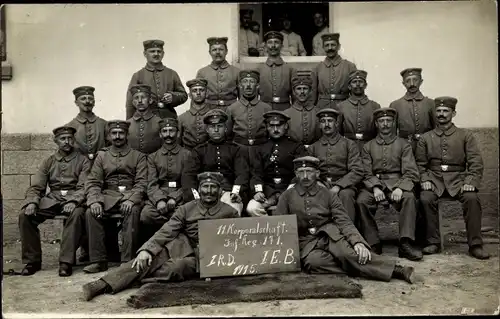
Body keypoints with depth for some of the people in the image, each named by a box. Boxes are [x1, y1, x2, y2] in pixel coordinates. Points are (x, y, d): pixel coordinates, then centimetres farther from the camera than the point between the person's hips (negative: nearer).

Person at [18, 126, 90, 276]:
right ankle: (32, 261, -7)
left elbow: (83, 187, -6)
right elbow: (36, 186, 9)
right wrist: (32, 202, -13)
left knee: (76, 213, -37)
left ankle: (66, 261, -30)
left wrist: (73, 202, -26)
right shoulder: (49, 162, 16)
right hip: (52, 198, 4)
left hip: (73, 197, -4)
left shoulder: (83, 160, 5)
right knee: (25, 215, -20)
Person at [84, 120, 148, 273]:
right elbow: (93, 182, 8)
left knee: (133, 211, -35)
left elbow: (141, 183, 0)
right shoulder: (102, 156, 17)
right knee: (90, 213, -27)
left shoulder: (138, 156, 11)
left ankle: (128, 261, -30)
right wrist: (94, 201, -13)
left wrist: (131, 200, -20)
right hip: (108, 196, 2)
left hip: (130, 194, -2)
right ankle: (98, 261, -20)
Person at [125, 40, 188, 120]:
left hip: (169, 117, 2)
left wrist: (173, 97, -6)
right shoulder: (138, 76, 8)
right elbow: (130, 104, 6)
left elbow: (184, 95, 15)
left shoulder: (172, 74, 14)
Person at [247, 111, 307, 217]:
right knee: (252, 208, -26)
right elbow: (256, 173, 9)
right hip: (266, 191, 2)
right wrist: (258, 191, -13)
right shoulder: (259, 149, 19)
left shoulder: (297, 147, 11)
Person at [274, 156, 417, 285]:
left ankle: (395, 269, -34)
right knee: (314, 261, -36)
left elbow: (344, 222, -1)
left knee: (345, 252, -34)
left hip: (329, 234, 0)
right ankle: (360, 267, -28)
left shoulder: (328, 195, 7)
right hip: (307, 243, 0)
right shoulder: (287, 196, 7)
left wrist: (357, 242, -19)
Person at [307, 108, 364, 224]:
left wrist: (338, 186, -14)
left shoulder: (349, 144, 10)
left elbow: (357, 172, 0)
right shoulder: (313, 148, 18)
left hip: (343, 186, -1)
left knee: (345, 194, -35)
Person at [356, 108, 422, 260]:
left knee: (409, 198, -33)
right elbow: (366, 173, 6)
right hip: (374, 184, 1)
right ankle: (372, 244, -20)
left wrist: (400, 188, -18)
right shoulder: (368, 147, 16)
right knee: (361, 201, -30)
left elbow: (411, 173, 2)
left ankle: (405, 244, -32)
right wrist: (375, 188, -15)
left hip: (397, 183, -1)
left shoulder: (403, 145, 12)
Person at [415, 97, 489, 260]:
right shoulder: (425, 138, 13)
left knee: (472, 198, -30)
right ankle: (433, 242, -15)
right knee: (425, 199, -30)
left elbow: (476, 163, 2)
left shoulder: (466, 136, 10)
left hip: (457, 179, 0)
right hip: (434, 179, 1)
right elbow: (420, 164, 9)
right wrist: (424, 180, -9)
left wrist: (470, 182, -14)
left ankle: (475, 245, -18)